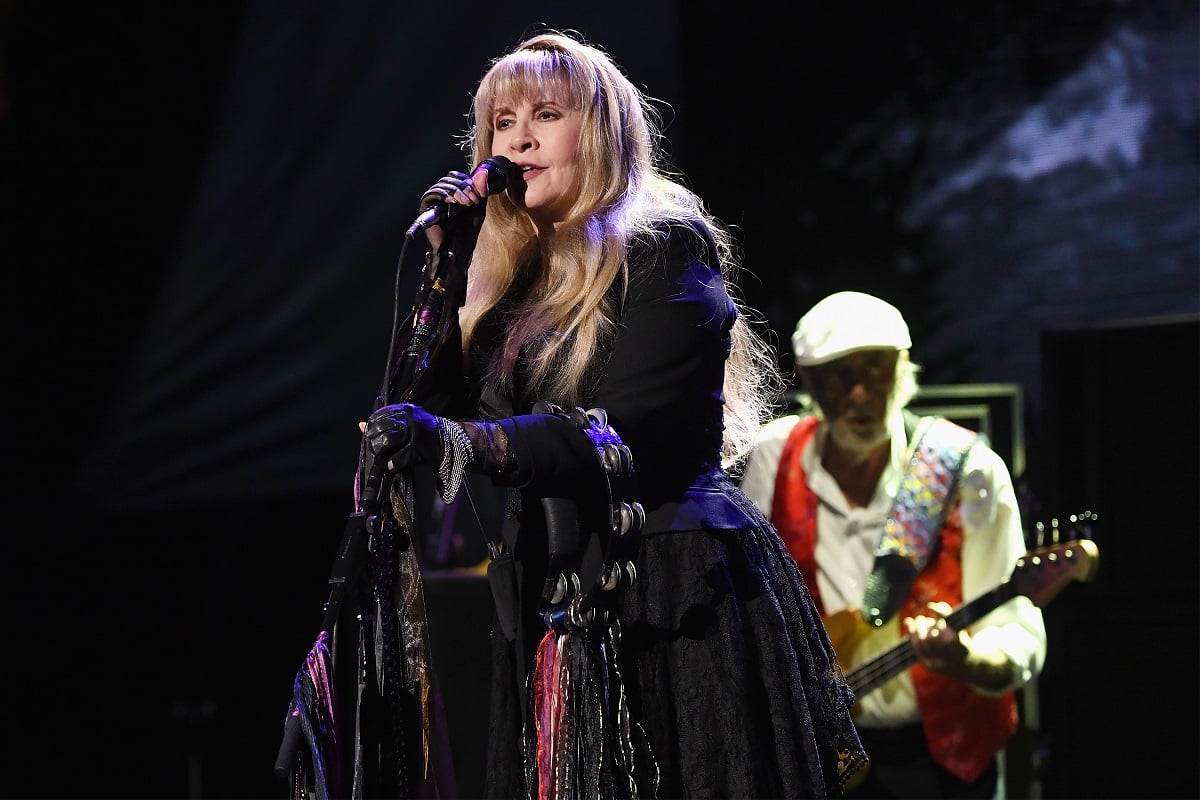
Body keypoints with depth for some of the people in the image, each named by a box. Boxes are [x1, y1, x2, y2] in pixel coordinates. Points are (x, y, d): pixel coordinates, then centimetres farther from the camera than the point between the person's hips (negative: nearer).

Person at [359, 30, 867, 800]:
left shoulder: (664, 247, -5)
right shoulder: (519, 272, 17)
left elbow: (629, 436, -17)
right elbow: (454, 403, 12)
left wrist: (459, 444, -28)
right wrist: (443, 265, 7)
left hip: (670, 598, -6)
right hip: (557, 609, 6)